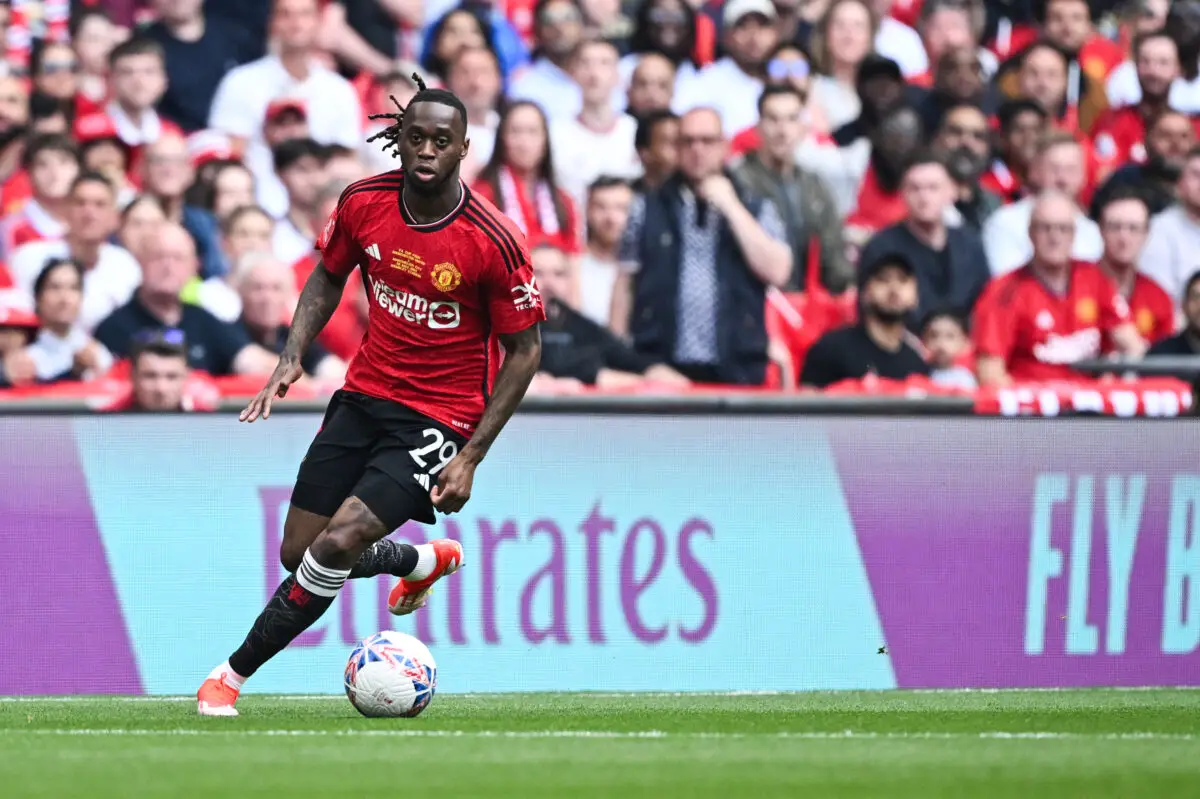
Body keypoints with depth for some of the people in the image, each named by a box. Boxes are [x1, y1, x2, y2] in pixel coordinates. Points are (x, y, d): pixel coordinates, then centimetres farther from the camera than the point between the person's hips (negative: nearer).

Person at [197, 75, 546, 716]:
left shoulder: (493, 242, -19)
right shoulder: (363, 204, -6)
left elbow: (524, 351, -9)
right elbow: (328, 277, 15)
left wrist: (471, 458, -13)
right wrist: (292, 357, -1)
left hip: (440, 419, -5)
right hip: (363, 398, 5)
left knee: (338, 543, -21)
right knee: (297, 553, 8)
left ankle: (234, 674, -4)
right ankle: (426, 561, 38)